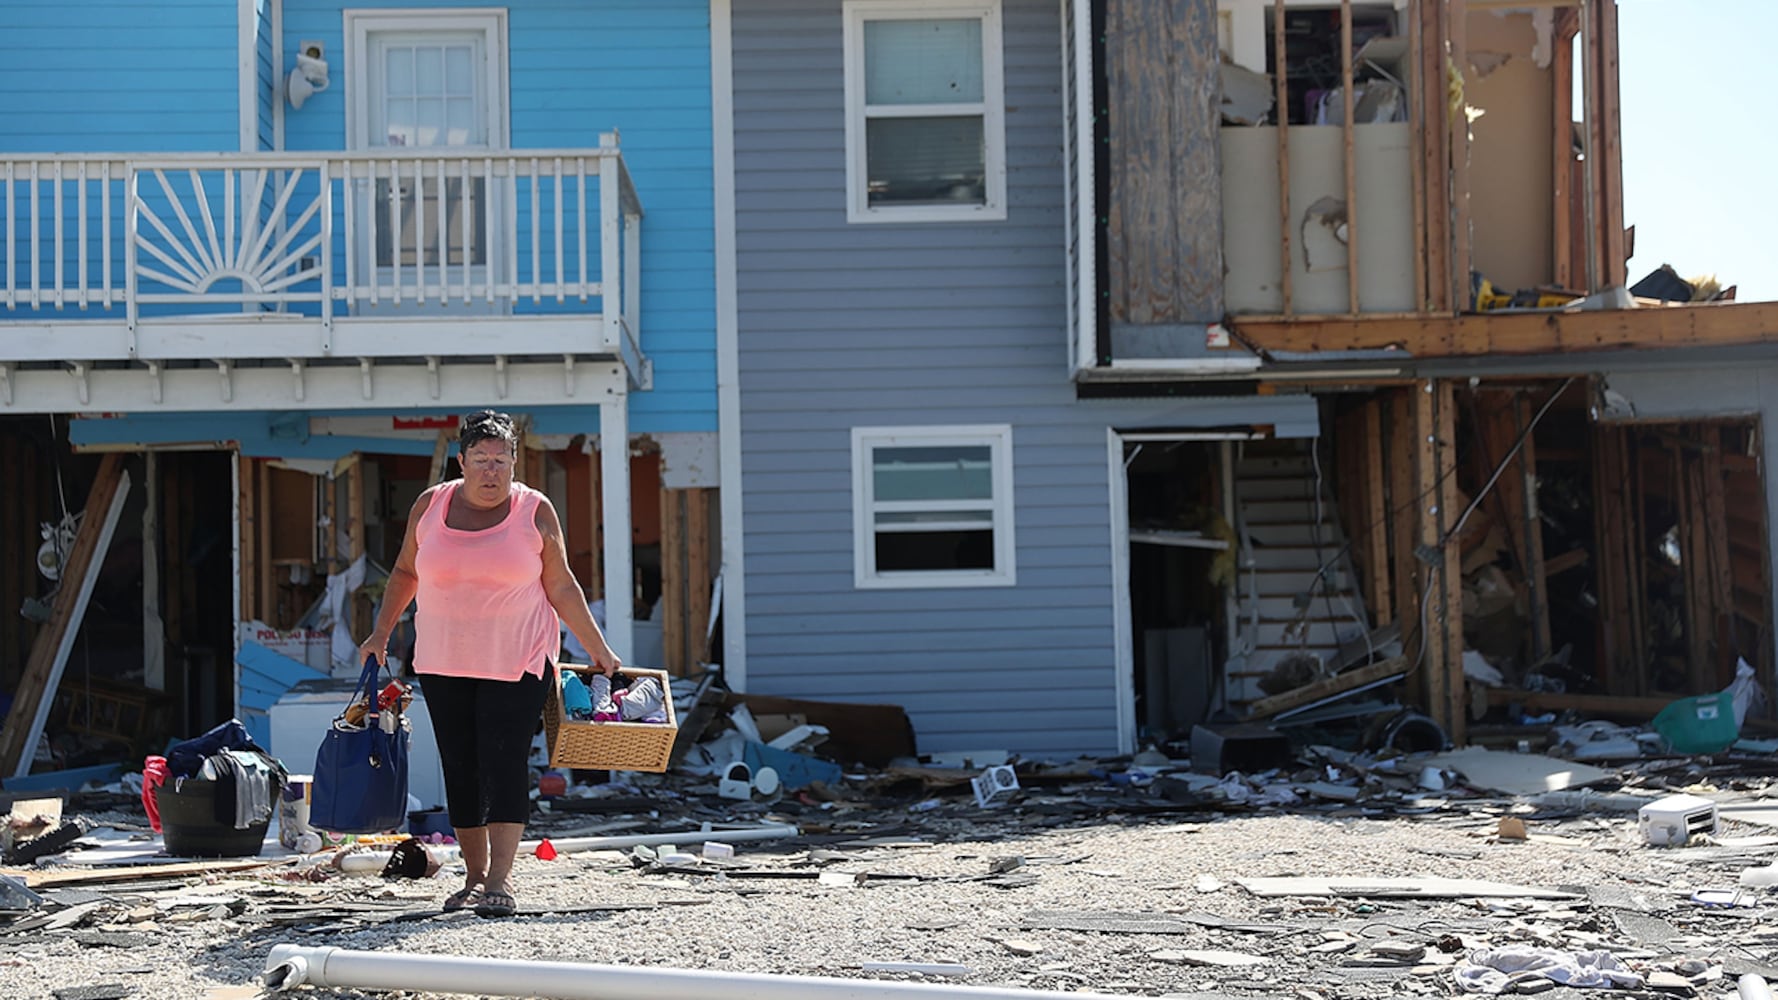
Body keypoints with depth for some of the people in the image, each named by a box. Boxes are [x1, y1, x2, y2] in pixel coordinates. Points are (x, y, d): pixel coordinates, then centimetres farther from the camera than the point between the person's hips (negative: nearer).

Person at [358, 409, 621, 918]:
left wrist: (597, 648, 4)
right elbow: (405, 572, 16)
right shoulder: (429, 507, 3)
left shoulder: (535, 512, -3)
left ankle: (500, 878, -11)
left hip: (517, 664, -3)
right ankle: (474, 874, 17)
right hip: (444, 665, 3)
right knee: (461, 769, 6)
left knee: (504, 763, -11)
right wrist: (381, 632, 12)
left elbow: (561, 588, 3)